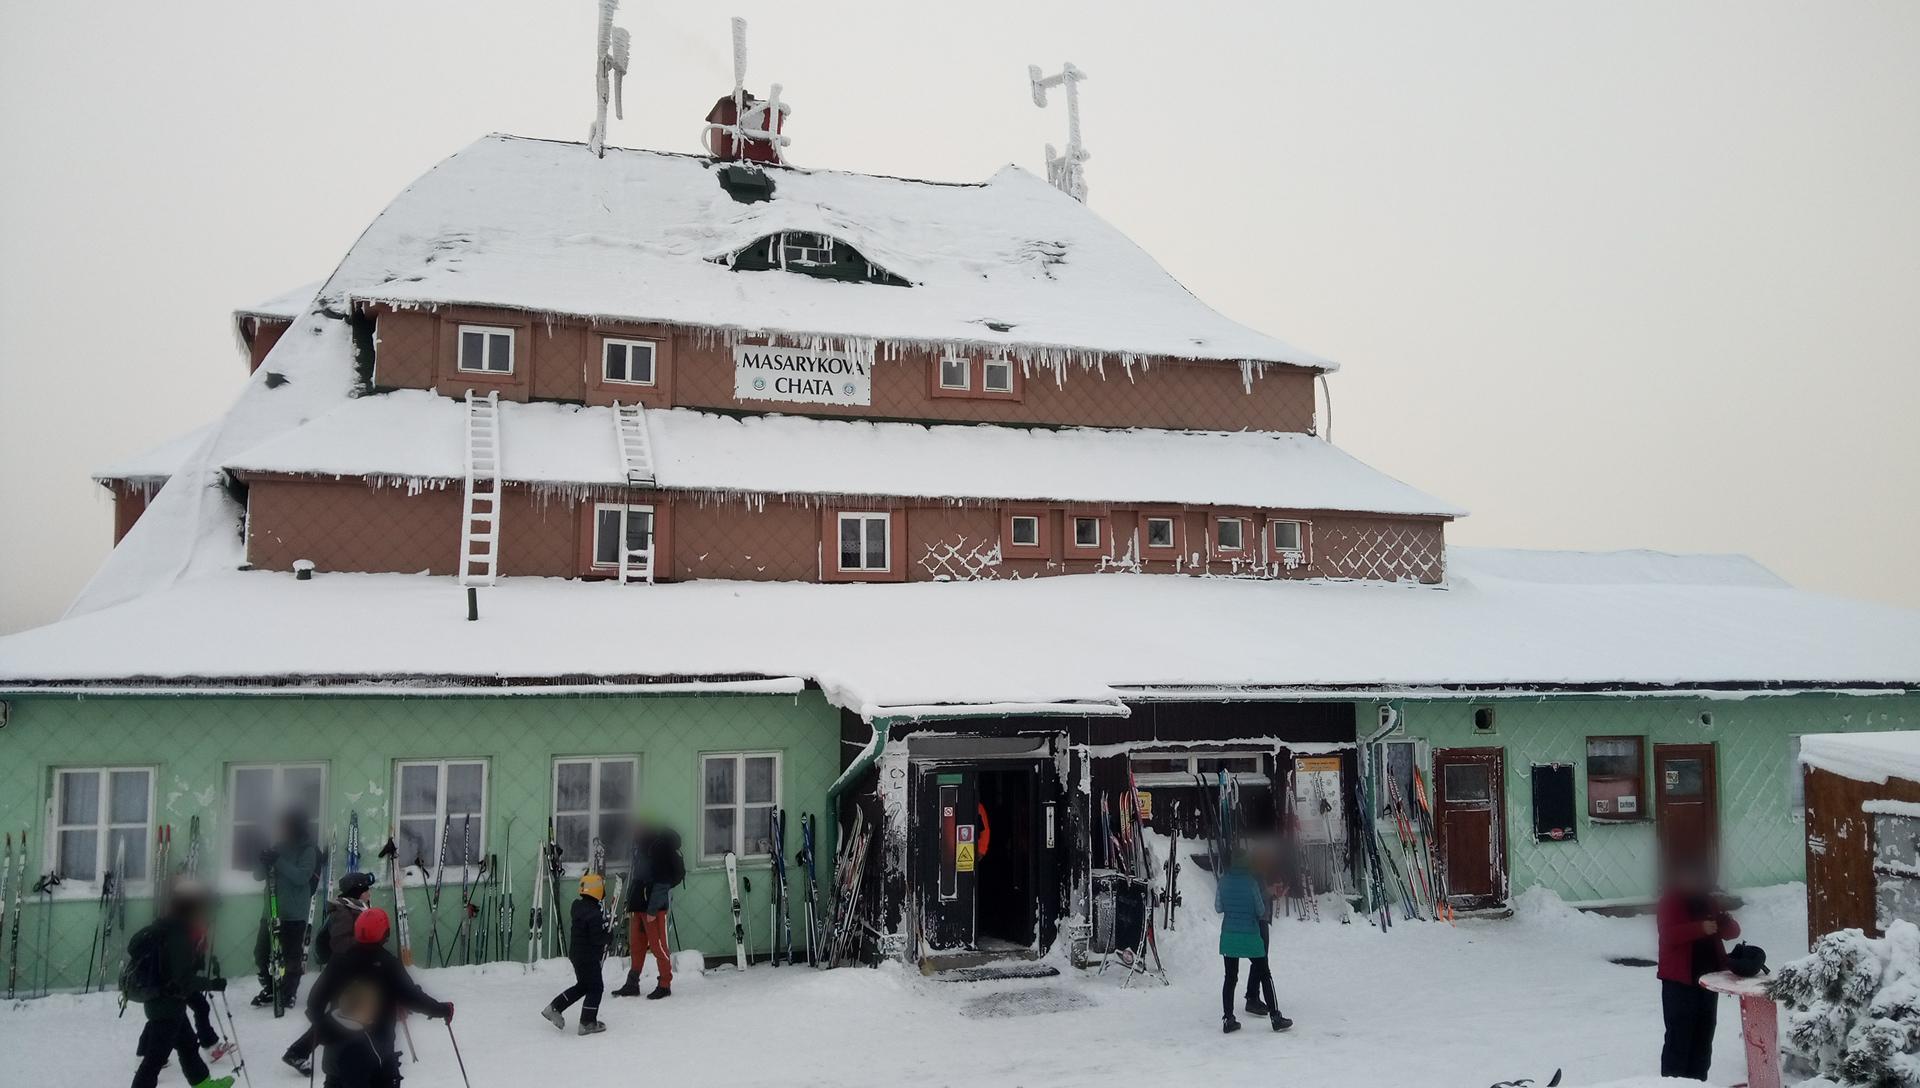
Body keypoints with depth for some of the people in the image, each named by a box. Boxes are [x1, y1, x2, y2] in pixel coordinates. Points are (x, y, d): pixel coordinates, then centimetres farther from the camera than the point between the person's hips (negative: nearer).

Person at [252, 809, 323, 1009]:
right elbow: (258, 875, 9)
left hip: (294, 914, -5)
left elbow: (302, 876, -18)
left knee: (292, 956, -1)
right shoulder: (277, 848, 10)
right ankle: (269, 989, 26)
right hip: (271, 911, 6)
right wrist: (264, 861, -12)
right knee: (261, 952, 7)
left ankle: (288, 994, 14)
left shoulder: (308, 850, -5)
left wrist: (278, 862, -23)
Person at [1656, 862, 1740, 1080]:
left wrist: (1725, 920, -13)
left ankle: (1698, 1082, 20)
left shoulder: (1709, 901, 12)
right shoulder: (1670, 902, -5)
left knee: (1703, 1037, 11)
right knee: (1679, 1037, -7)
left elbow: (1733, 932, 9)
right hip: (1679, 981, -6)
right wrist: (1700, 928, -30)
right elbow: (1669, 934, -19)